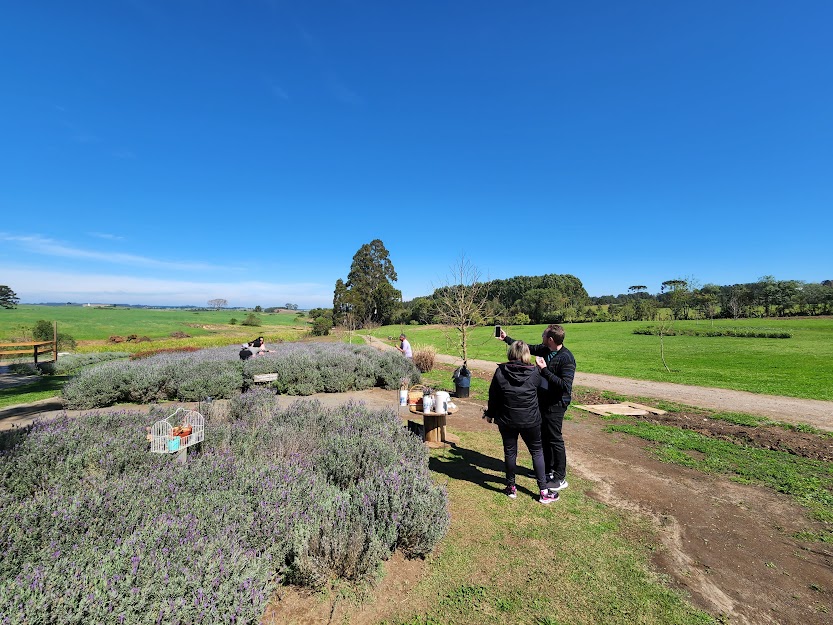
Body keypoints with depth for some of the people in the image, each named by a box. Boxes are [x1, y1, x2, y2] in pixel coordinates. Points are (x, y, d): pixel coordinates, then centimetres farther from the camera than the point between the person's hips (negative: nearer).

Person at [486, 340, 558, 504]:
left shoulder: (500, 372, -11)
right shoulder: (535, 372, -11)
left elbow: (493, 396, -3)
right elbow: (541, 388, 7)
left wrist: (491, 414, 11)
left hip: (507, 420, 0)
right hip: (530, 421, 0)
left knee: (510, 452, 14)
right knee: (537, 452, 16)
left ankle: (511, 488, 27)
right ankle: (544, 492, 20)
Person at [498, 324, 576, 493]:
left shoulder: (566, 359, -22)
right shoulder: (544, 350, 1)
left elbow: (565, 386, -29)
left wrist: (544, 370, -29)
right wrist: (506, 338, 21)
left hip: (555, 404, -8)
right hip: (544, 401, 8)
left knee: (555, 439, 2)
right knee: (545, 437, 18)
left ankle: (560, 478, 18)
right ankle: (549, 470, 35)